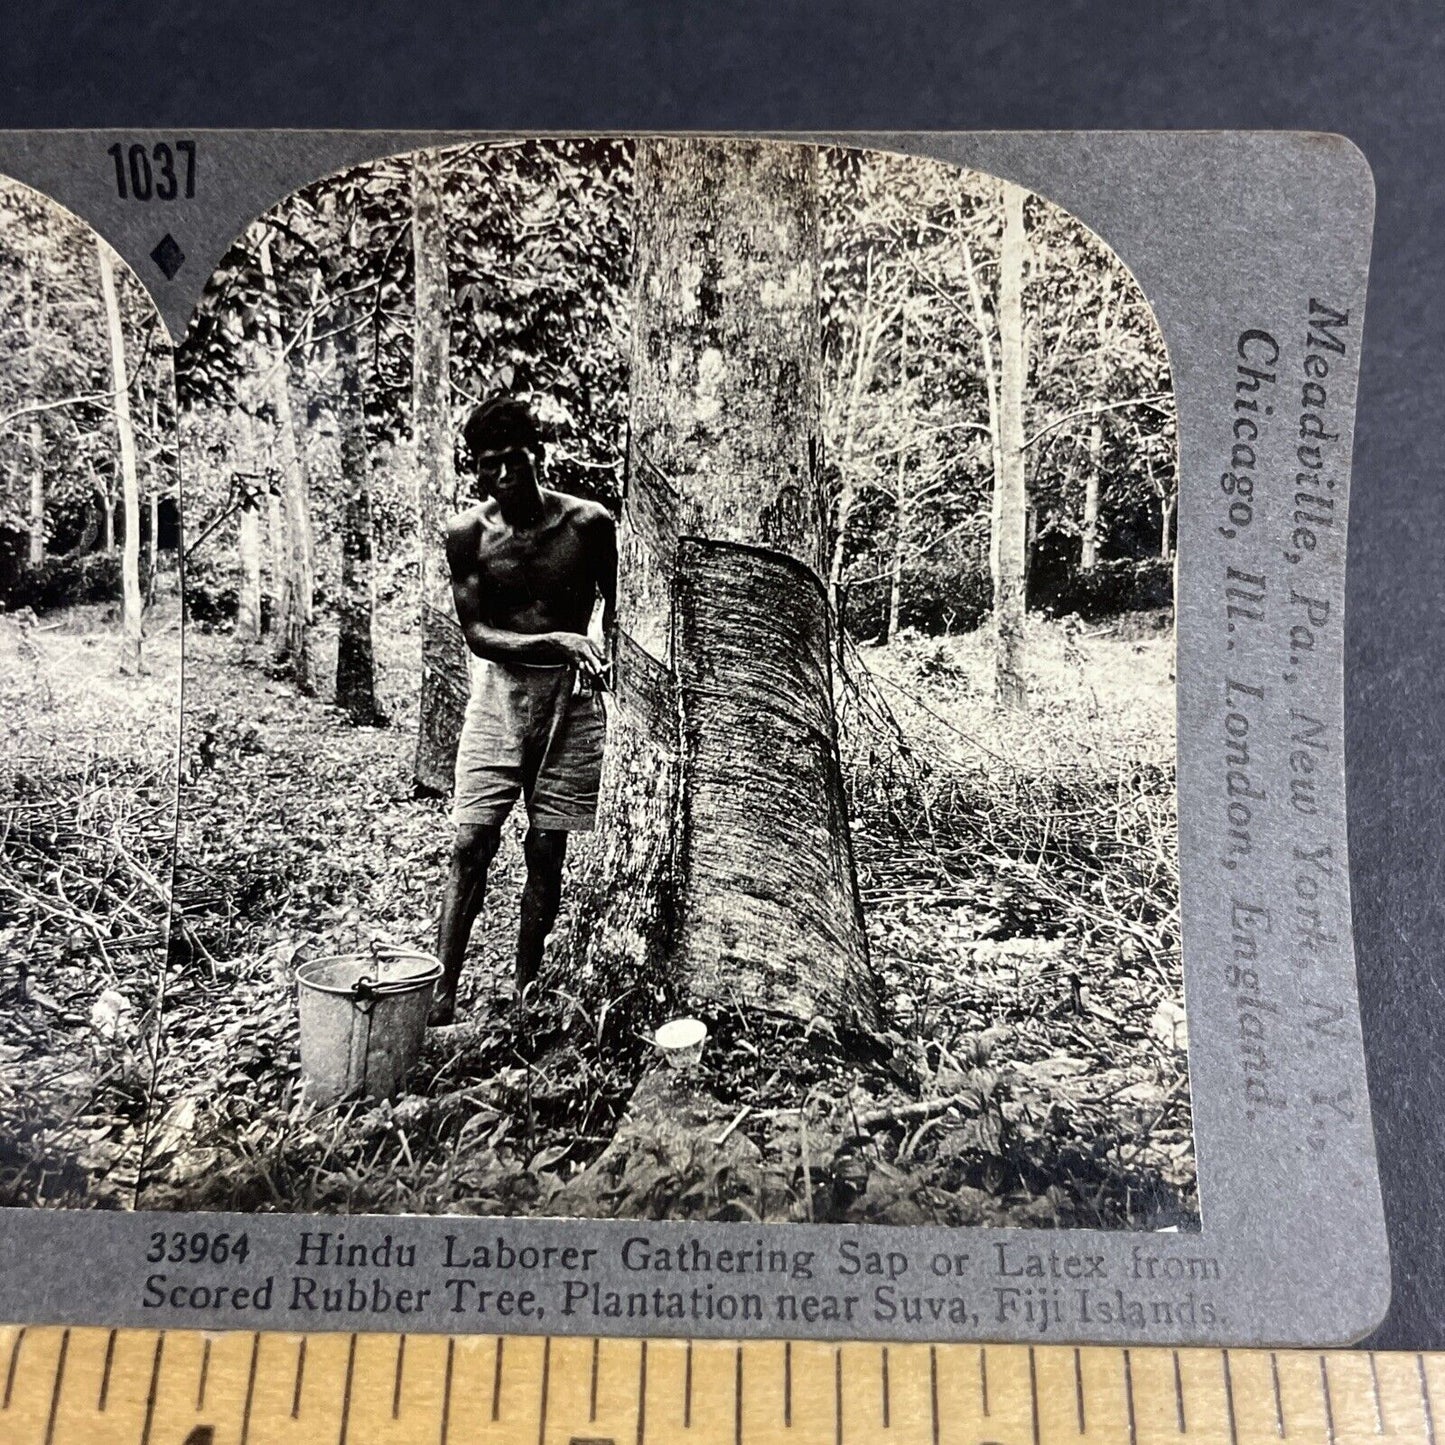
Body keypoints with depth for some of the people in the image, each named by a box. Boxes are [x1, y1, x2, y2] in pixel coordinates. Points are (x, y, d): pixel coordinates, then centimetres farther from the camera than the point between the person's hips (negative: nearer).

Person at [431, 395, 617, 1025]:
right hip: (499, 693, 0)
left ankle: (523, 993, 18)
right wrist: (557, 640, -22)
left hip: (570, 696, 0)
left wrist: (604, 660, -3)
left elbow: (615, 610, 8)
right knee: (470, 844, -4)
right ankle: (442, 993, 5)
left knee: (546, 852, 5)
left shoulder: (589, 523, -7)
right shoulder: (468, 533, -6)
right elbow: (476, 633, -9)